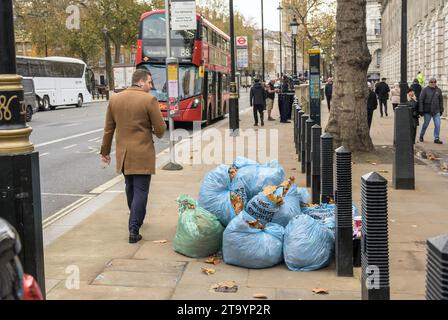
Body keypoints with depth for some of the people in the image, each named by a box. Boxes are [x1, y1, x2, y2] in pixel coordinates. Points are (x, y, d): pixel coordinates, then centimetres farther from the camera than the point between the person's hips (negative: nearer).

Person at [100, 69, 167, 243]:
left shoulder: (114, 99, 4)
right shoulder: (149, 100, -11)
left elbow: (108, 129, 9)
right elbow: (160, 129, -10)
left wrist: (105, 151, 18)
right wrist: (157, 131, 13)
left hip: (123, 153, 6)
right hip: (142, 154, -5)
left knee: (130, 188, 22)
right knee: (140, 191, 0)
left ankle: (136, 219, 38)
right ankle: (134, 230, -4)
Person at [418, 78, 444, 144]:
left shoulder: (438, 90, 6)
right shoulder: (425, 90, -5)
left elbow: (441, 101, 14)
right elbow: (421, 100, -7)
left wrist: (441, 110, 13)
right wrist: (421, 110, -11)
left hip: (436, 111, 3)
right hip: (427, 111, -3)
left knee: (437, 125, -4)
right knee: (425, 124, 8)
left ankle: (436, 139, 3)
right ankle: (421, 136, 29)